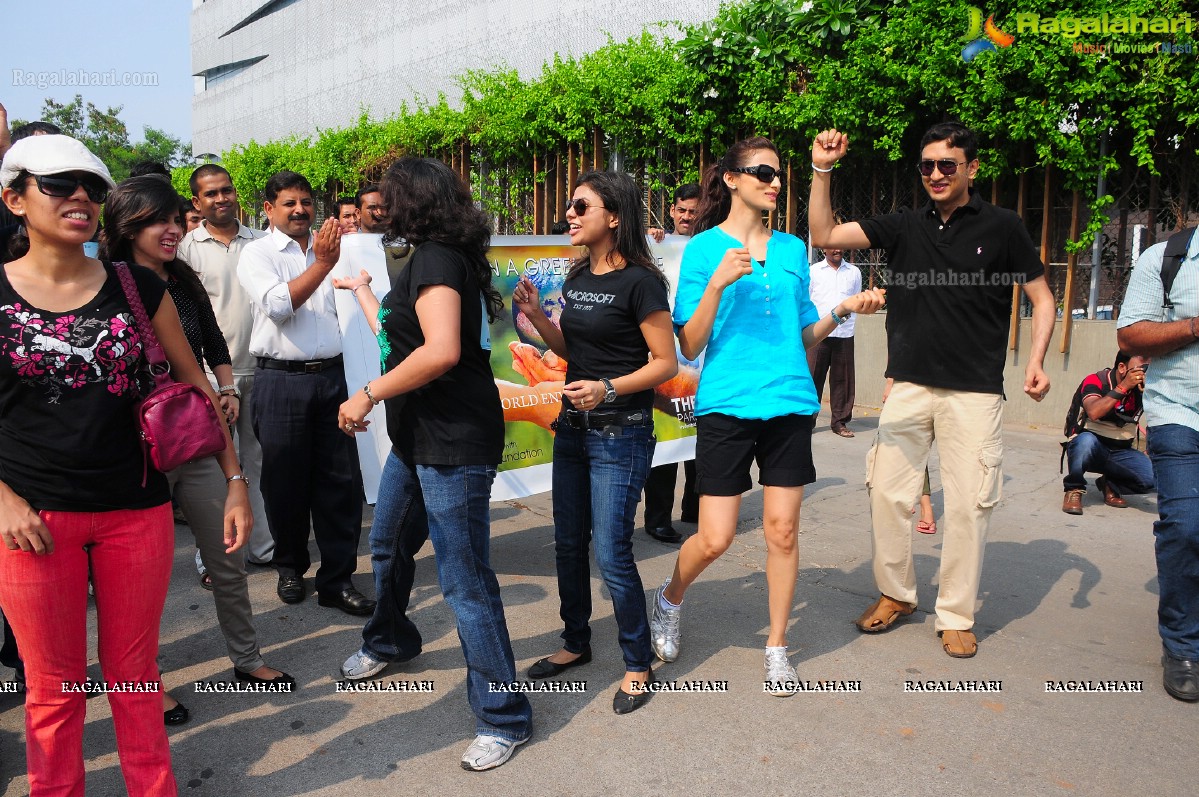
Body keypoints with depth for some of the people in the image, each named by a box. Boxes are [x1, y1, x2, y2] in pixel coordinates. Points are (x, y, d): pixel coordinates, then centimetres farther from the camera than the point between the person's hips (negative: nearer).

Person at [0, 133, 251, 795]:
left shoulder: (139, 287, 3)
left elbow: (195, 385, 6)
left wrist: (236, 481, 2)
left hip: (136, 510, 1)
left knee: (135, 674, 13)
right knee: (55, 685, 11)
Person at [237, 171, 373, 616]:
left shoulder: (330, 248, 14)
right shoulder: (257, 253, 1)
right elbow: (278, 305, -16)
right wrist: (322, 264, -20)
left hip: (331, 376, 4)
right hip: (282, 381, -3)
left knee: (340, 480, 2)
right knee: (286, 482, 8)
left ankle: (337, 579, 13)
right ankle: (290, 567, 29)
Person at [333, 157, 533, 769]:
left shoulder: (435, 259, -16)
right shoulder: (435, 259, 14)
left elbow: (441, 351, -31)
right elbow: (397, 338, 24)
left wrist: (368, 395, -20)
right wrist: (362, 290, 41)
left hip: (453, 445, -11)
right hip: (416, 439, 11)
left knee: (464, 580, -4)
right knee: (388, 545, 26)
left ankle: (503, 716, 11)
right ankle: (389, 641, 52)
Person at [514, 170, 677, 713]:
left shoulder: (639, 281, -14)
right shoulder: (577, 278, 9)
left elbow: (666, 363, -13)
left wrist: (606, 389, -25)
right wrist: (536, 316, 1)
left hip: (620, 433, -8)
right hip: (572, 426, 8)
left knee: (611, 554, -4)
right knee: (568, 544, 15)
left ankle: (638, 664, 17)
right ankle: (576, 643, 35)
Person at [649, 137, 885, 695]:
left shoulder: (792, 249, 12)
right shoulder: (705, 247, -1)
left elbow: (805, 334, 17)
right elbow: (690, 345, -6)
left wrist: (842, 310, 0)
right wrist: (718, 284, -18)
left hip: (789, 402, 4)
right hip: (726, 404, -4)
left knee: (783, 529, 6)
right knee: (715, 538, -3)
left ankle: (777, 647, 24)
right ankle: (669, 601, 29)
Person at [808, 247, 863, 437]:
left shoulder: (854, 272, 12)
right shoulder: (814, 271, 6)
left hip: (845, 334, 2)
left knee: (842, 379, 3)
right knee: (813, 377, -4)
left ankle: (840, 421, 11)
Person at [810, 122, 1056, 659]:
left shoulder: (1001, 227, 2)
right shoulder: (904, 227, 7)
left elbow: (1042, 298, 6)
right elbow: (824, 236, 1)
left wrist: (1035, 361, -9)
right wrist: (822, 170, -9)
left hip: (975, 392, -2)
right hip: (909, 387, 3)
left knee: (968, 504, 0)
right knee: (887, 492, 3)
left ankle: (956, 616, 17)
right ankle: (896, 594, 24)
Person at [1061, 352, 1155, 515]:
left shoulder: (1140, 388, 2)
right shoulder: (1096, 381, -12)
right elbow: (1094, 413, -31)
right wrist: (1123, 387, -32)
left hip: (1120, 452, 5)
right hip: (1090, 447, -4)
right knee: (1087, 440, -40)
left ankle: (1110, 486, 10)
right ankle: (1074, 490, -17)